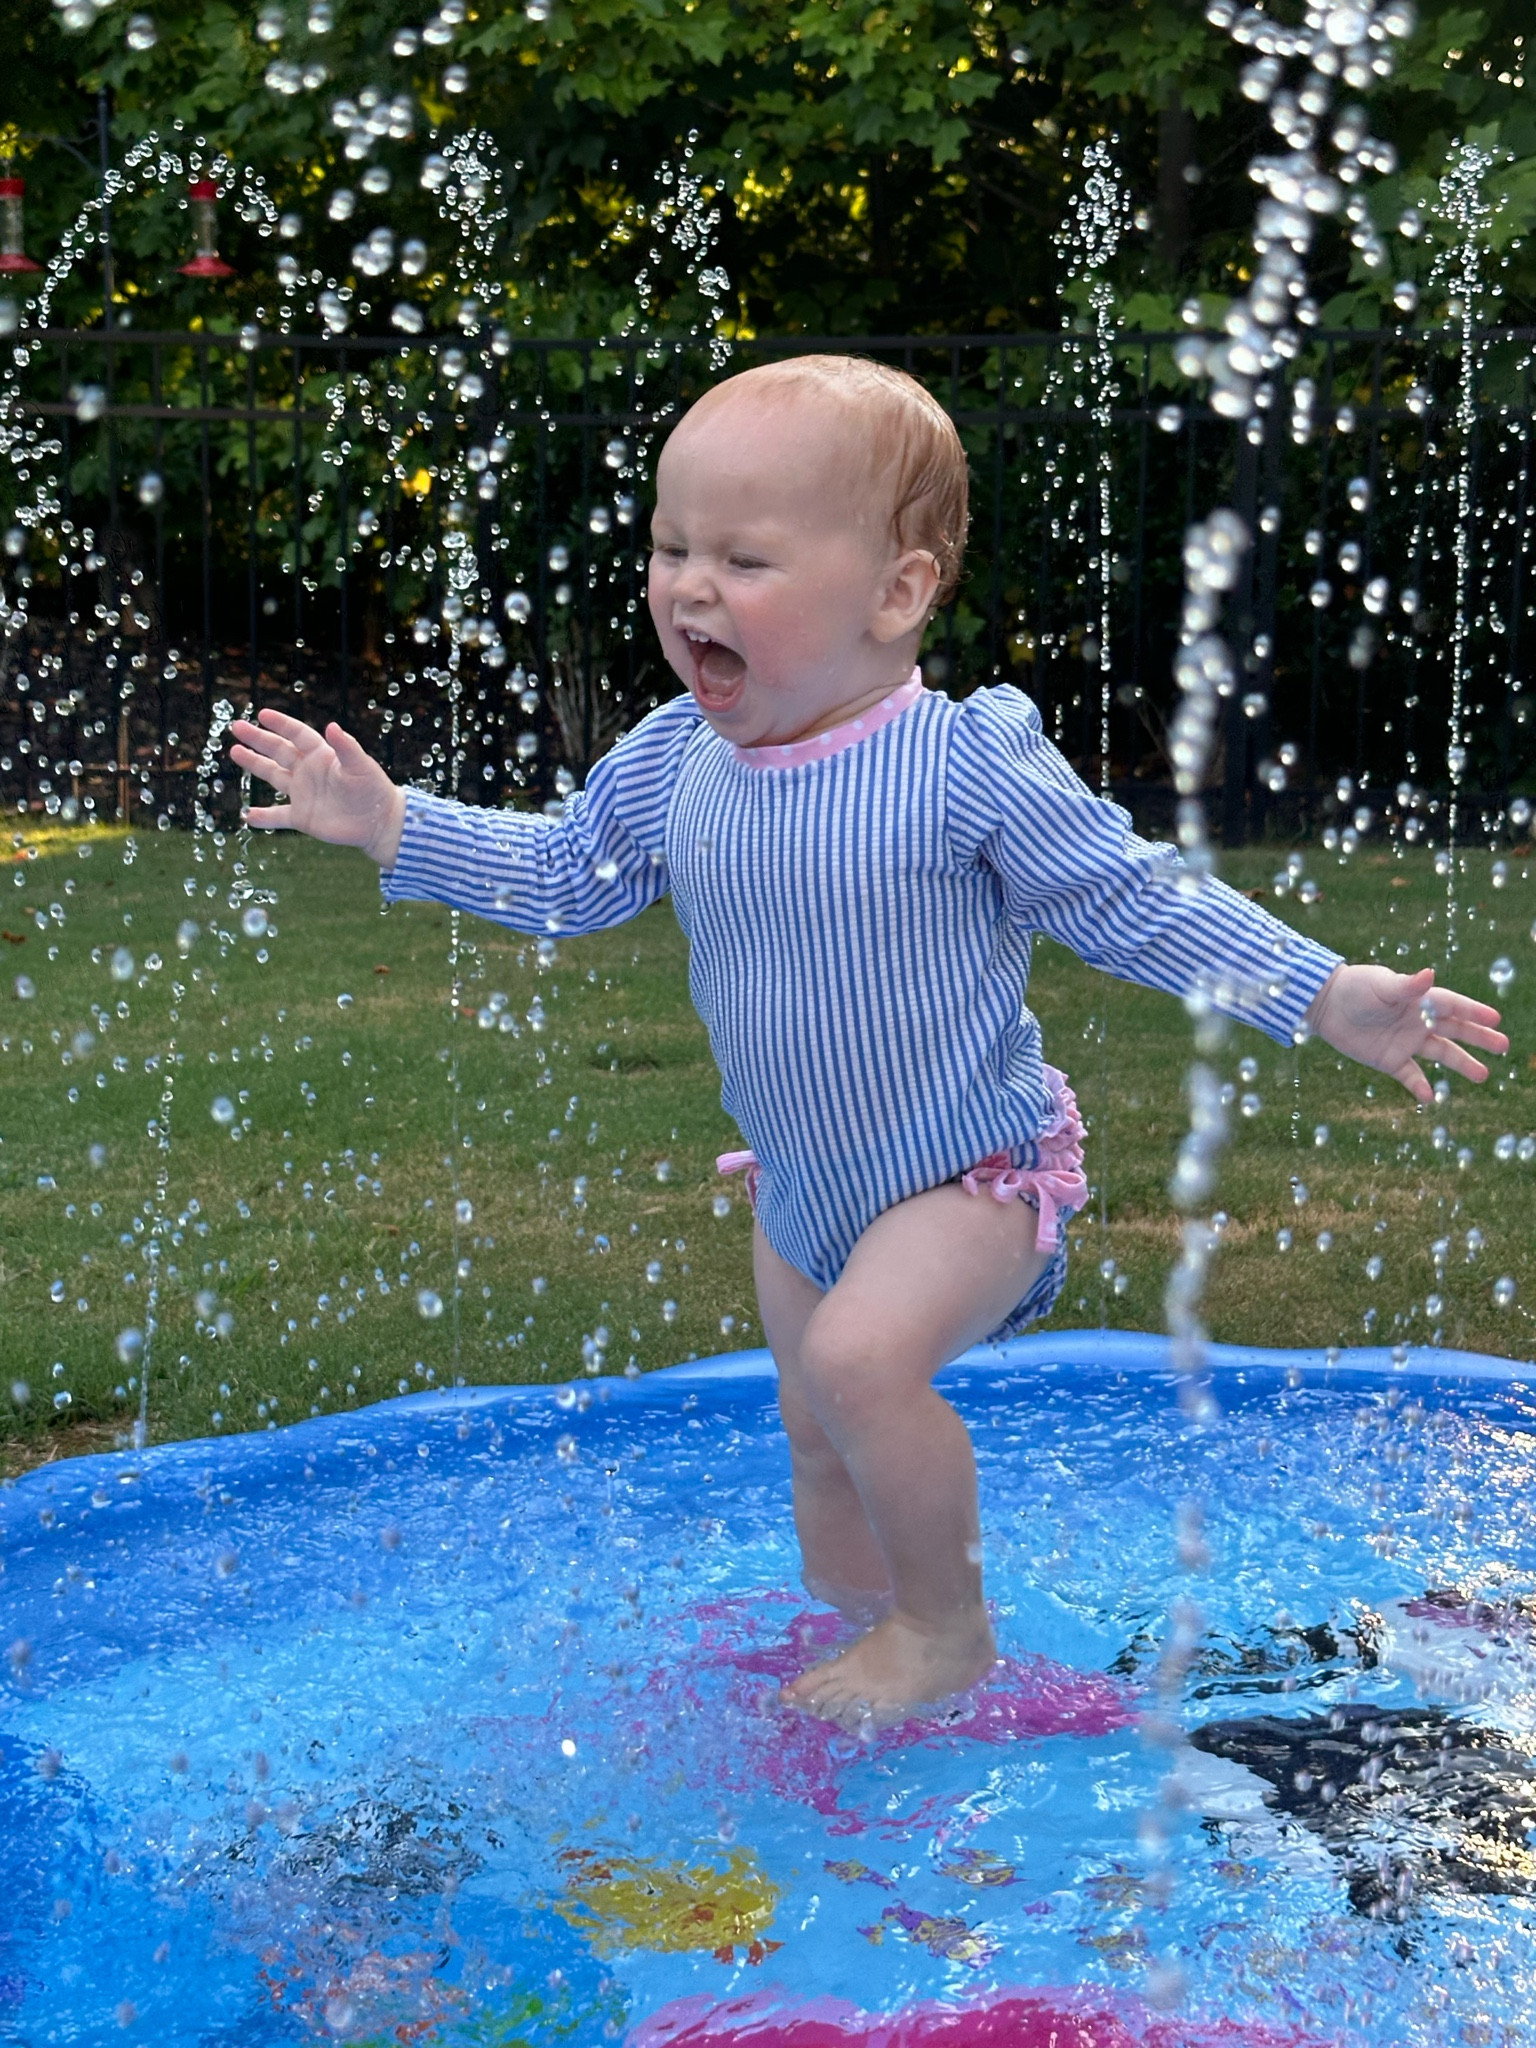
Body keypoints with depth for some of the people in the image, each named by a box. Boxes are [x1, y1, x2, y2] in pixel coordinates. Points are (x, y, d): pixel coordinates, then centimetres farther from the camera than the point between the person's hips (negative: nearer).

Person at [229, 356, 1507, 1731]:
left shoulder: (970, 765, -24)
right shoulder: (670, 766, -8)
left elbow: (1139, 902, -17)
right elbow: (560, 876, 10)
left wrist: (1326, 997, -25)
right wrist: (389, 823, 3)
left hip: (974, 1172, -6)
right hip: (804, 1192, 6)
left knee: (860, 1355, -29)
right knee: (824, 1464, 16)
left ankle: (951, 1628, -7)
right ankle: (884, 1621, 44)